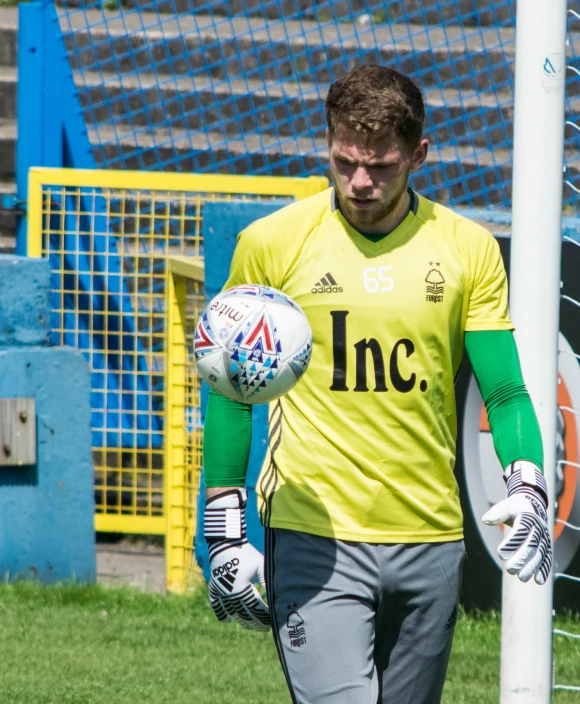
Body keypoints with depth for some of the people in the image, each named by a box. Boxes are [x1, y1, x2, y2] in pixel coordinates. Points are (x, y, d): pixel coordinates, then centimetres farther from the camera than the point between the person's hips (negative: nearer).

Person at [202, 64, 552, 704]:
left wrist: (527, 487, -14)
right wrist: (224, 532, 3)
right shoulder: (271, 243, -1)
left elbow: (505, 391, 5)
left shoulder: (468, 249, 3)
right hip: (312, 538, -3)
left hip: (430, 543, 3)